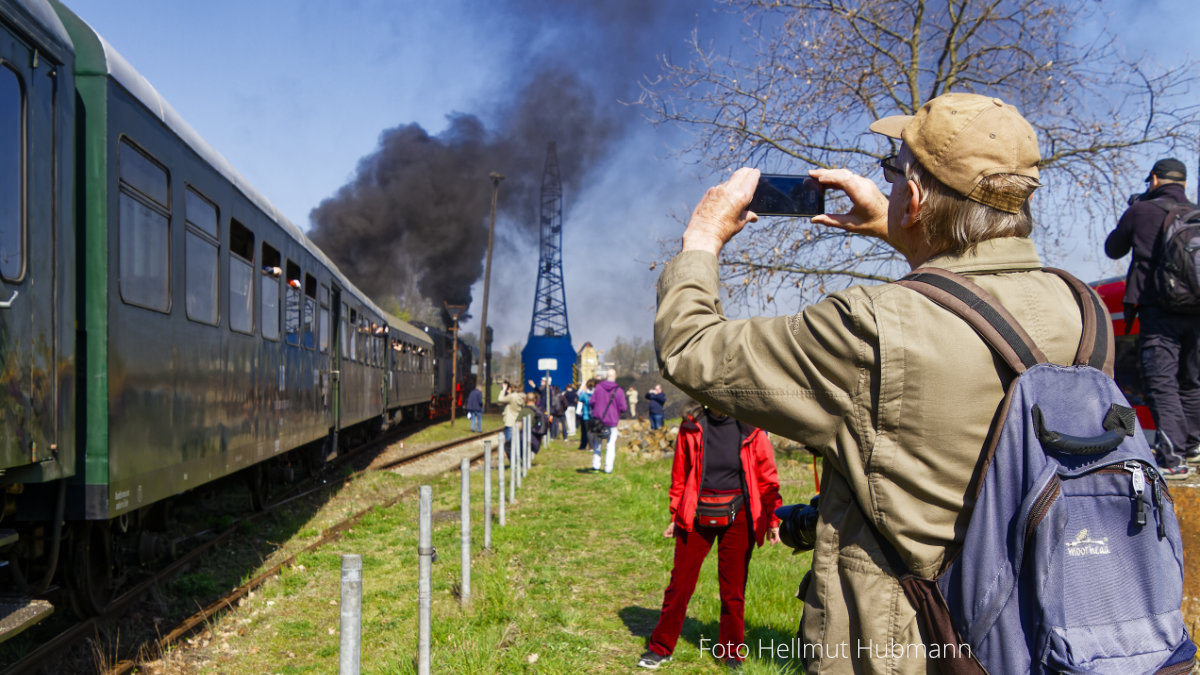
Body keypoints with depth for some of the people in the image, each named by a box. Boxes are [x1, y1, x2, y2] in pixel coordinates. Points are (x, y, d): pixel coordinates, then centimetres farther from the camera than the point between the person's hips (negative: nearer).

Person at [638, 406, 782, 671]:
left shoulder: (751, 430, -4)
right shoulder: (692, 428, -2)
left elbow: (767, 477, 3)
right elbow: (679, 475, 7)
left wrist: (772, 519, 3)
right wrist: (676, 515, 10)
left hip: (737, 518, 0)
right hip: (697, 517, 0)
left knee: (733, 588, 9)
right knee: (680, 582, 6)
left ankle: (732, 654, 26)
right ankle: (661, 647, 22)